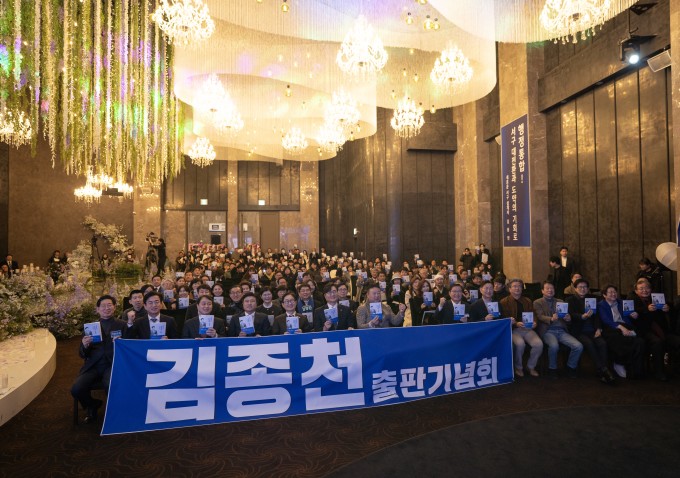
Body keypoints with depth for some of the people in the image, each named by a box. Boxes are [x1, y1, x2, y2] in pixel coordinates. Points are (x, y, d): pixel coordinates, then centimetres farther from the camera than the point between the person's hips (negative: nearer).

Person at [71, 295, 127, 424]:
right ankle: (92, 406, 13)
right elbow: (83, 354, 11)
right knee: (76, 389, -22)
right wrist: (84, 345, -12)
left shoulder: (121, 325, 9)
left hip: (113, 365, -3)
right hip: (92, 366, 3)